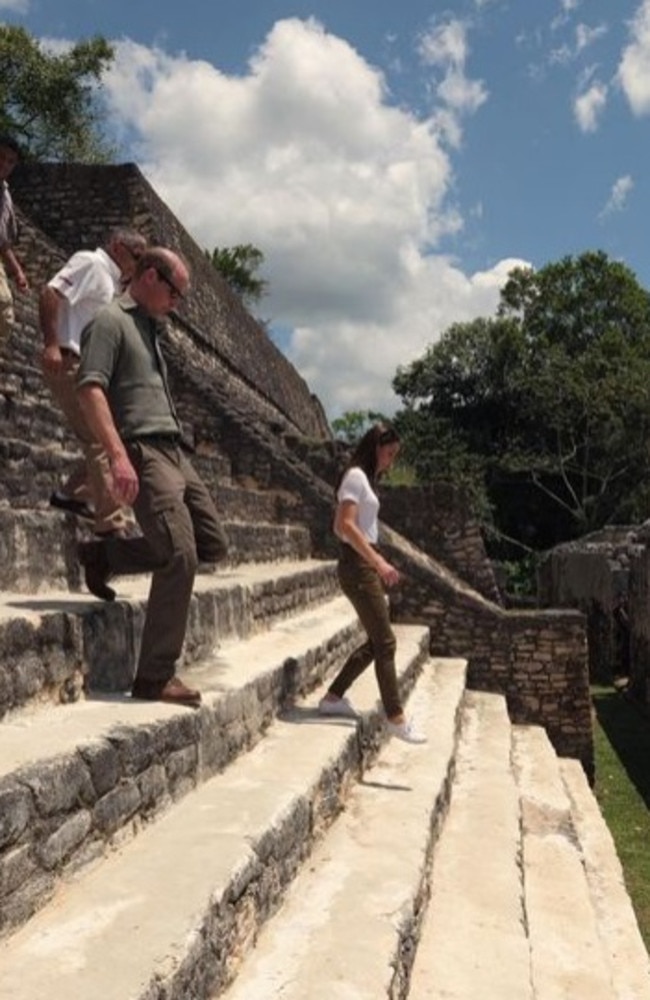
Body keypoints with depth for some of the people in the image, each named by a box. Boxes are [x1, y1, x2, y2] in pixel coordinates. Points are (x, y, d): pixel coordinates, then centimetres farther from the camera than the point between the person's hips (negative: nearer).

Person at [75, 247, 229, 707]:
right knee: (180, 557, -15)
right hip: (144, 451, -9)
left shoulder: (149, 328, 24)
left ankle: (103, 554, 18)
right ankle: (156, 677, -5)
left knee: (213, 544, 11)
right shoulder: (110, 321, -4)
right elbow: (90, 389, -16)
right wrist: (118, 455, -27)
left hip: (174, 450, 9)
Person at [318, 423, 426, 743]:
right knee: (385, 642, -6)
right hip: (358, 566, -10)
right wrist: (379, 562, -25)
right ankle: (395, 718, 1)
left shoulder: (364, 478, 17)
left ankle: (333, 698, 21)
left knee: (376, 641, 13)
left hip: (364, 565, 10)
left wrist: (378, 563, 17)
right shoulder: (356, 476, -11)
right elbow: (345, 526, -21)